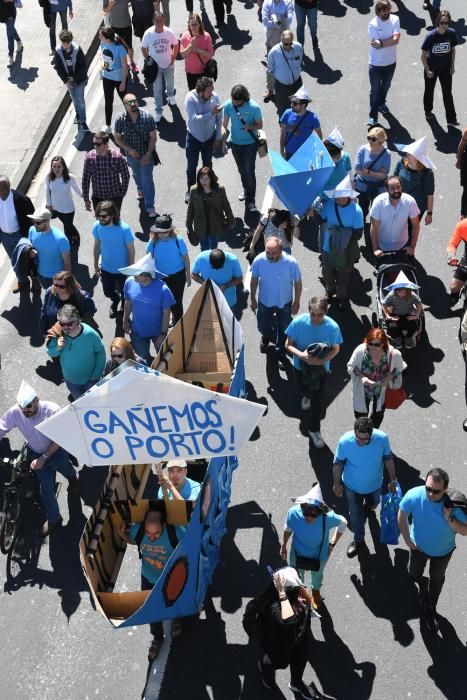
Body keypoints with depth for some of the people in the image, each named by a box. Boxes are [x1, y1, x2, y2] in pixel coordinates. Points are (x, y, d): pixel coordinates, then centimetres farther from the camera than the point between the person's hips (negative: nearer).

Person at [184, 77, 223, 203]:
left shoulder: (214, 97, -17)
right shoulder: (190, 98, -25)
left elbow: (219, 119, -6)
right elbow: (194, 119, -32)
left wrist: (218, 137, -2)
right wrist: (211, 113, -38)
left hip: (209, 137, 2)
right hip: (193, 137, -2)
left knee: (208, 164, 19)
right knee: (191, 166, 10)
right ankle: (190, 190, 32)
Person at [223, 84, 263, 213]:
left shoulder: (254, 107, -22)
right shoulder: (228, 105, -14)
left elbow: (260, 125, -11)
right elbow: (224, 124, -3)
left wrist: (250, 126, -31)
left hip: (250, 144, -4)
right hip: (235, 143, 4)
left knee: (249, 172, -5)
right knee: (241, 170, 22)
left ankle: (250, 201, 4)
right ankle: (246, 188, 48)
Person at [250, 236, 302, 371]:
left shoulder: (291, 262, -30)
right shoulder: (259, 260, -26)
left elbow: (297, 283, -14)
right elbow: (254, 280, -7)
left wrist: (296, 302, -5)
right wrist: (252, 299, 1)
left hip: (284, 303, -1)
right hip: (264, 301, 1)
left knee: (283, 330, 17)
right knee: (263, 327, 23)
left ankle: (280, 353, 44)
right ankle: (266, 337, 60)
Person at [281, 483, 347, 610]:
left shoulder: (328, 518, -39)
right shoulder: (293, 513, -36)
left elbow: (343, 524, -16)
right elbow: (288, 528, -12)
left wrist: (332, 544, -9)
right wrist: (283, 545, 2)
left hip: (319, 555, 0)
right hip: (298, 553, 0)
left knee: (317, 574, 34)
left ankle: (315, 591, 69)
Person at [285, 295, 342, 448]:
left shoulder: (333, 327, -26)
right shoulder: (298, 322, -26)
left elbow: (335, 349, -10)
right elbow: (288, 344, -15)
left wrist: (322, 360, -27)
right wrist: (301, 355, -34)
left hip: (321, 369, -1)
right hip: (301, 366, 1)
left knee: (317, 401, 9)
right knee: (303, 390, 28)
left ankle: (314, 429, 34)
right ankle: (307, 395, 67)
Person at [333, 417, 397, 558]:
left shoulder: (382, 438, -30)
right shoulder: (345, 441, -33)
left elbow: (388, 459, -11)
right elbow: (338, 464, -15)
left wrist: (393, 480, -1)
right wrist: (337, 484, -4)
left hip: (374, 485, 2)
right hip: (352, 486, -2)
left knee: (373, 505, 32)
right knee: (355, 514, 18)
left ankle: (368, 505, 69)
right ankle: (358, 540, 45)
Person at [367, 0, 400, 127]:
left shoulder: (395, 19, -11)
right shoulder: (373, 24, -19)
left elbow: (396, 40, -22)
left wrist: (381, 43, -28)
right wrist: (390, 40, -23)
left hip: (390, 62, 4)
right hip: (376, 63, -4)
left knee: (386, 86, 24)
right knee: (375, 90, 4)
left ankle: (381, 103, 51)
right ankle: (373, 115, 15)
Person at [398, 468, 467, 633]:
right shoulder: (414, 495, -34)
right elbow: (402, 515, -14)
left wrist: (450, 519, -42)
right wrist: (407, 540, -9)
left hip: (443, 551, -1)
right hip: (419, 546, 1)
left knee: (437, 579, 25)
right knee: (414, 573, 27)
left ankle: (430, 608, 52)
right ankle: (417, 577, 65)